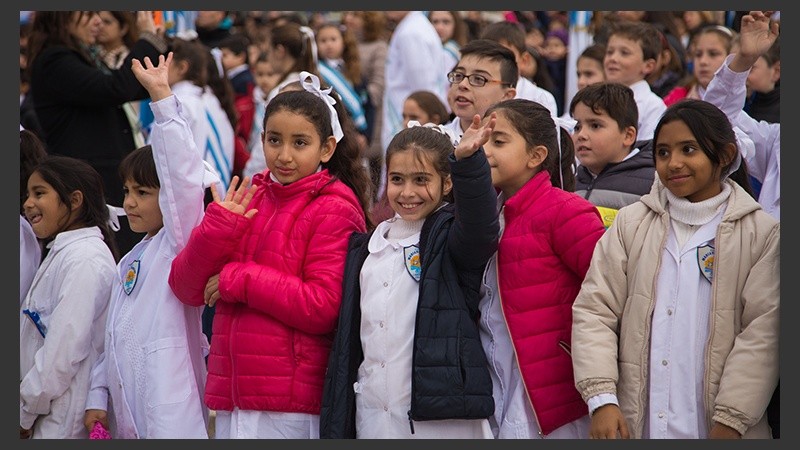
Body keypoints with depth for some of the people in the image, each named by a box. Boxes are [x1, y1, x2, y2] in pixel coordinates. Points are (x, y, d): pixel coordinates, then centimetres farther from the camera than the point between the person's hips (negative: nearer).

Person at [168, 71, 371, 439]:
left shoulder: (334, 212, -3)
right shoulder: (247, 201, 14)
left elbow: (323, 307, -14)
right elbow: (186, 288, 8)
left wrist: (240, 280, -10)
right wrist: (218, 227, -8)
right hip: (231, 397, 6)